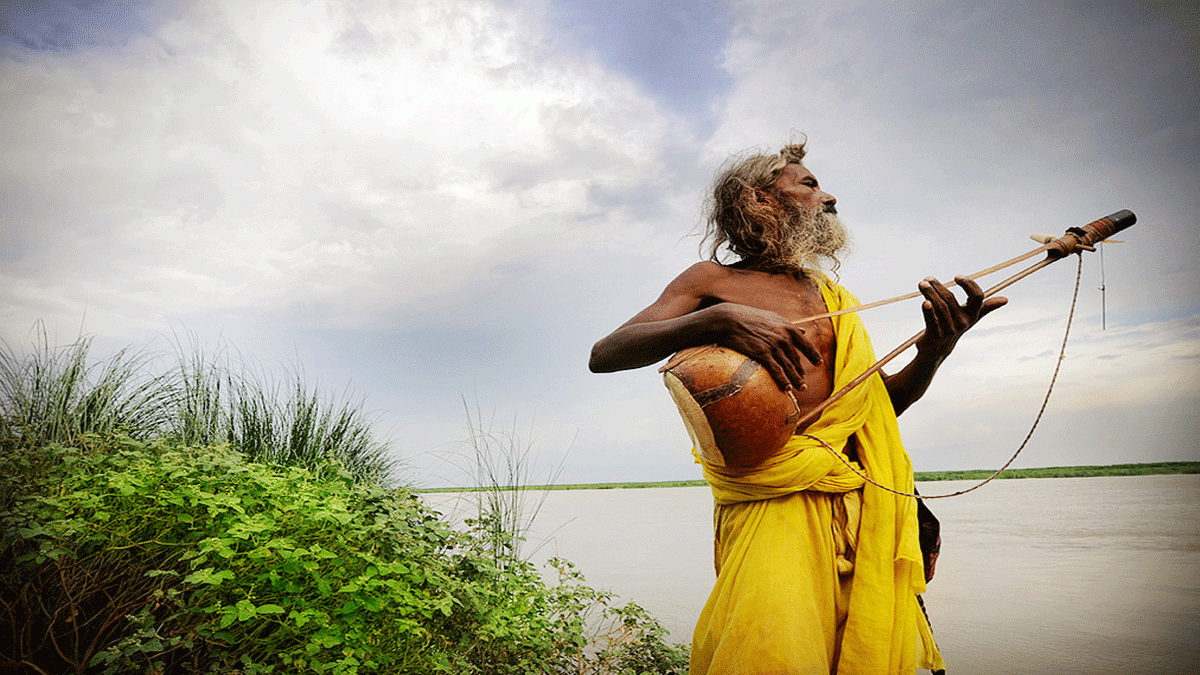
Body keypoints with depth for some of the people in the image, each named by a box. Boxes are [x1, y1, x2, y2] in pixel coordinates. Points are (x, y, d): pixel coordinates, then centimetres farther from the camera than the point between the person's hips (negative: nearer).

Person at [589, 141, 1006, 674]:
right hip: (775, 499, -5)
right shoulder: (713, 281, 6)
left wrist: (935, 348, 4)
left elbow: (878, 404, 23)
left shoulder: (831, 296, 22)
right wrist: (719, 318, -17)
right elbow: (604, 355, -4)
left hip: (861, 502, 6)